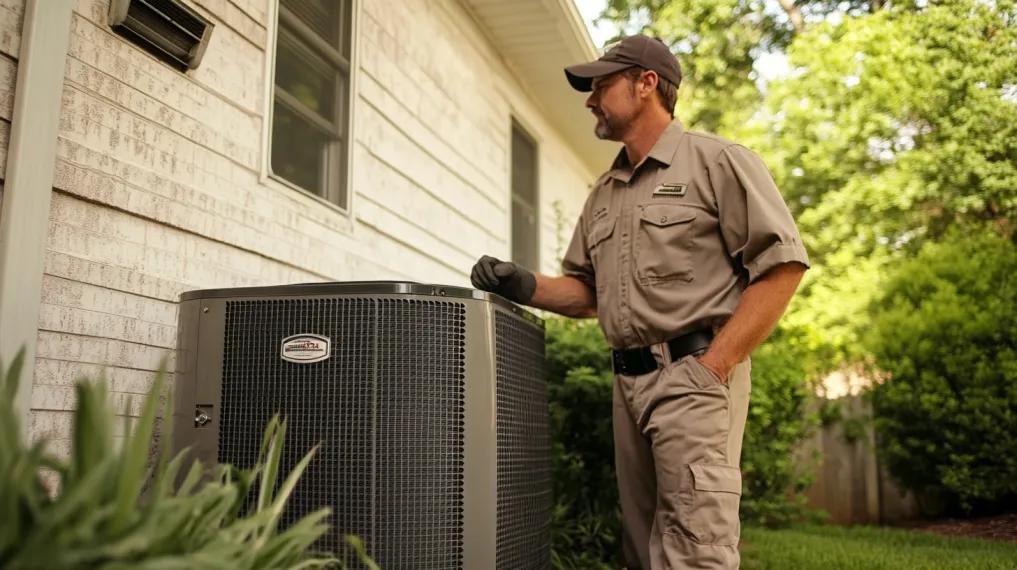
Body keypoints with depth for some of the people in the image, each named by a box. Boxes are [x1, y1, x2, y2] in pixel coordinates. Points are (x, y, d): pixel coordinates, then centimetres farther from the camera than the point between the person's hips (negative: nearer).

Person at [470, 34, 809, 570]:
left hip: (693, 375, -7)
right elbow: (586, 291, 23)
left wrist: (712, 367, -14)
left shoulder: (717, 161, -2)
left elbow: (782, 265, -8)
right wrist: (525, 286, 2)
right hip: (628, 382, 7)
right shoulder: (603, 194, 20)